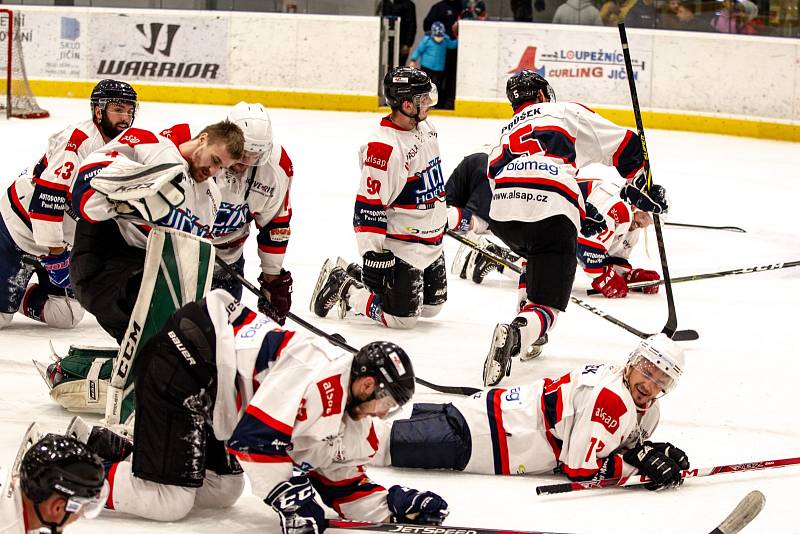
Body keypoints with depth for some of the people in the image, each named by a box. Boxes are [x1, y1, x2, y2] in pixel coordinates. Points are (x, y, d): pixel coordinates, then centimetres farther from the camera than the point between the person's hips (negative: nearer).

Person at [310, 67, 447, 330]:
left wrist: (443, 216, 28)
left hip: (431, 243, 9)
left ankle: (357, 275, 29)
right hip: (398, 247, -9)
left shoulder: (426, 129, 3)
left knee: (430, 306, 18)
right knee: (402, 316, -8)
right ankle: (343, 287, 13)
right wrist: (373, 255, -24)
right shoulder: (383, 147, -26)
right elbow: (369, 205, -25)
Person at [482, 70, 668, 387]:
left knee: (538, 256, 38)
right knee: (545, 305, -3)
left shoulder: (508, 132, 36)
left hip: (502, 216, 5)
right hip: (550, 216, -5)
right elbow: (623, 146, 15)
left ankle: (530, 337, 31)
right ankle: (517, 332, -36)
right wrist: (642, 186, 28)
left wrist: (581, 213, 30)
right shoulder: (567, 113, 21)